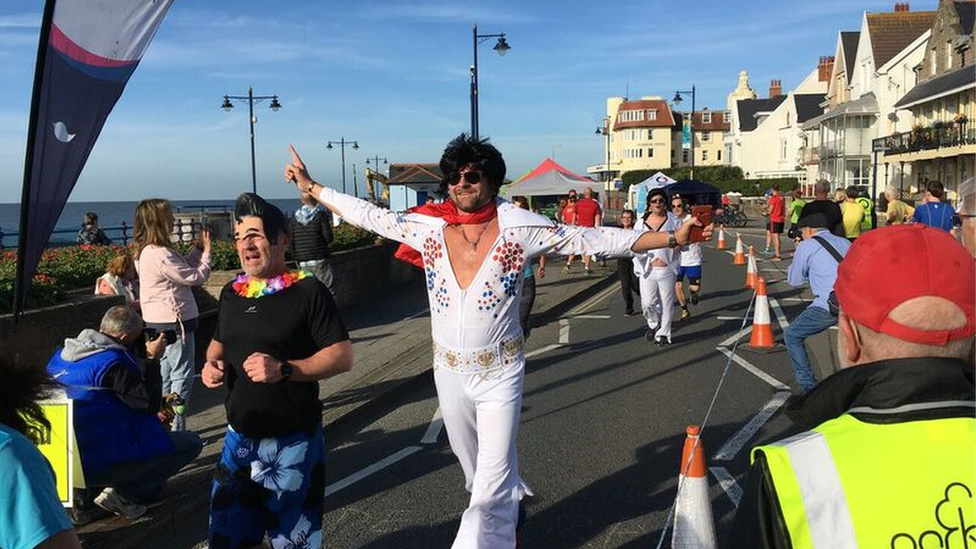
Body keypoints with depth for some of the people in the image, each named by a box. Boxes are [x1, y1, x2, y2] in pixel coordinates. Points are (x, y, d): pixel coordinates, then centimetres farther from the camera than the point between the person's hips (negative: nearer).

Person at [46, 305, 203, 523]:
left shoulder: (60, 355, 8)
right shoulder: (114, 362, -21)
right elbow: (151, 404, -13)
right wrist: (153, 359, -6)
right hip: (100, 462, -9)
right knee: (191, 443, -4)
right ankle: (122, 494, -4)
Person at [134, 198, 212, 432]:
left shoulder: (147, 252, 8)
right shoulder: (160, 255, -23)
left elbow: (183, 268, 14)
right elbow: (197, 277, -17)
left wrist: (198, 248, 10)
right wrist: (206, 251, -4)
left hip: (159, 323, 10)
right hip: (174, 323, -10)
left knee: (166, 375, 17)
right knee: (182, 377, -2)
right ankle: (176, 430, 2)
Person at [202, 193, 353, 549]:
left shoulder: (307, 291, -12)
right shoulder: (232, 293, 7)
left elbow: (342, 356, -16)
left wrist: (283, 369, -27)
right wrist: (212, 363, 0)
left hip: (293, 442, -5)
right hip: (239, 438, 6)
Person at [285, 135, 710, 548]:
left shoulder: (520, 228, -11)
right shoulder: (429, 227, -3)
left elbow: (594, 240, -10)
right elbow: (368, 216, 8)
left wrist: (671, 238, -13)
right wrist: (311, 187, 13)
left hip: (500, 372, -4)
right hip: (448, 370, 4)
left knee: (492, 482, -5)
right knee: (475, 468, 23)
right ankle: (509, 506, 52)